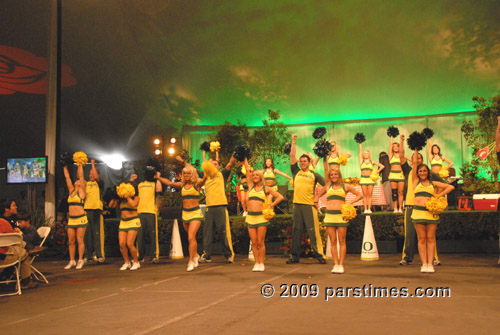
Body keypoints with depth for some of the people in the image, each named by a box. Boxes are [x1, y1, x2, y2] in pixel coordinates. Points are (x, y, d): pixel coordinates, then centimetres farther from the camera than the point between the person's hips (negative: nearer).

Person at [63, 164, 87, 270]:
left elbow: (81, 175, -3)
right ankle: (72, 261, 14)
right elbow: (67, 176, 18)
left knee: (80, 240, -2)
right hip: (71, 219, 6)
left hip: (80, 219, -6)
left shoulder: (81, 191, 0)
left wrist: (80, 164, 2)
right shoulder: (71, 190, 14)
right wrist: (65, 166, 20)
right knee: (71, 241, 6)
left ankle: (80, 260, 4)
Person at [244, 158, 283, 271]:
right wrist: (245, 159, 13)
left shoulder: (266, 188, 5)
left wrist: (271, 205, 0)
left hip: (261, 216, -3)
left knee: (260, 242, -2)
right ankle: (256, 263, 12)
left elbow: (280, 197, 4)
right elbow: (247, 169, 12)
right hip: (250, 216, 3)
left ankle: (261, 264, 7)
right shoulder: (251, 186, 12)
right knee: (254, 243, 4)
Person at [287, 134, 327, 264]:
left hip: (309, 205, -2)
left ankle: (319, 255, -1)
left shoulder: (314, 175, 8)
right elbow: (292, 155, 10)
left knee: (313, 231, -5)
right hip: (297, 205, 3)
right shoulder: (296, 172, 12)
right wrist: (293, 142, 10)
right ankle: (294, 256, 11)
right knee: (296, 231, 6)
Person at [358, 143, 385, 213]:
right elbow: (360, 151, 6)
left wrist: (377, 172, 5)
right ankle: (365, 209, 1)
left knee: (370, 195, 0)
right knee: (364, 195, 0)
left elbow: (382, 166, 13)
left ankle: (369, 209, 2)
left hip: (370, 179, 0)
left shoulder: (372, 162, 10)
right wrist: (360, 143, 6)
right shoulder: (361, 161, 9)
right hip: (363, 179, 0)